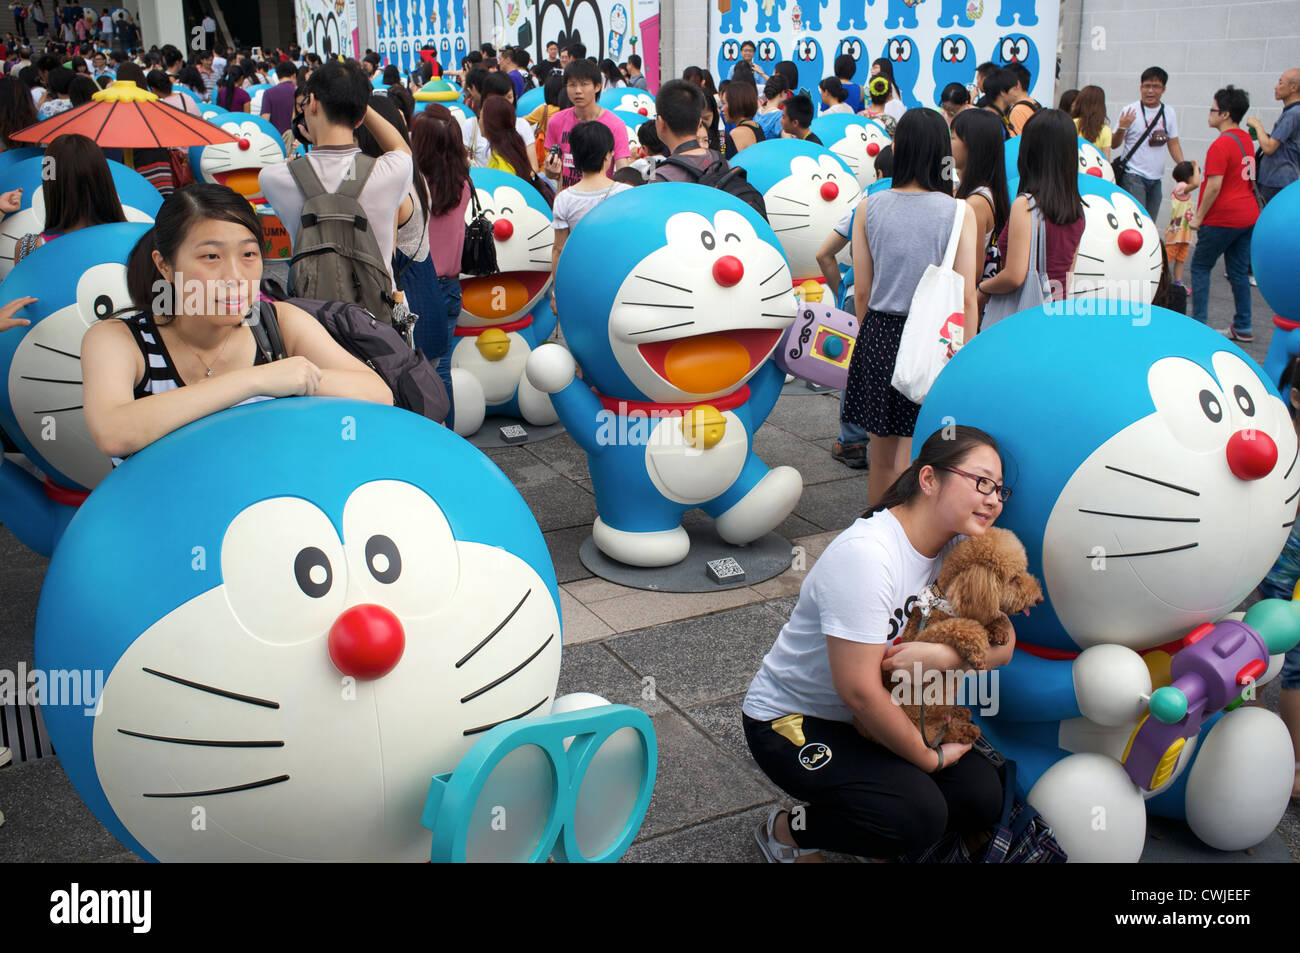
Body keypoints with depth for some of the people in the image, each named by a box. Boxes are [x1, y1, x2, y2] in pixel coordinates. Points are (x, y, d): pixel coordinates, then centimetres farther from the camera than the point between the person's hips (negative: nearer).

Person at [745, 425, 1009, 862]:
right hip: (791, 719, -8)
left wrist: (943, 656, -29)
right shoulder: (865, 555, -30)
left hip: (874, 714, 8)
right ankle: (789, 830, 2)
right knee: (920, 815, -24)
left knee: (982, 799, -8)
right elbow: (859, 690, -29)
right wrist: (929, 757, -16)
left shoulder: (959, 547, -5)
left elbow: (1002, 644, -7)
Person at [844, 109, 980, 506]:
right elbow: (966, 297, -7)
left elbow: (861, 291, 3)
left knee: (881, 460, 15)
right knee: (911, 463, 4)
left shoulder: (868, 208, -1)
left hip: (879, 335, 3)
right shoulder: (958, 212, -8)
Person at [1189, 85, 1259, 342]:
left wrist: (1198, 217, -12)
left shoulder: (1221, 144, -17)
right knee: (1239, 270, 12)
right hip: (1248, 215, 8)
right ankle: (1243, 327, 15)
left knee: (1200, 267, 3)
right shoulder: (1246, 140, 11)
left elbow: (1214, 186, -21)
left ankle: (1199, 324, 2)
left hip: (1223, 218, -8)